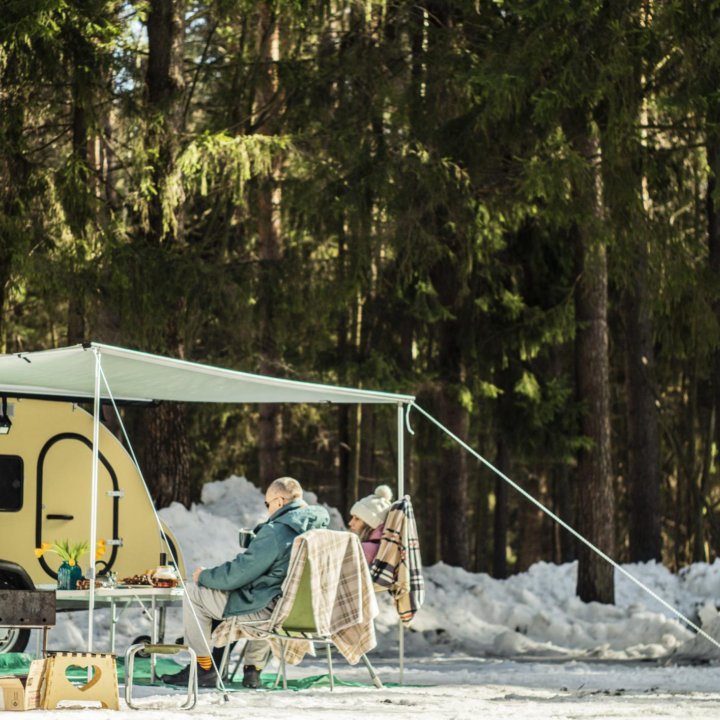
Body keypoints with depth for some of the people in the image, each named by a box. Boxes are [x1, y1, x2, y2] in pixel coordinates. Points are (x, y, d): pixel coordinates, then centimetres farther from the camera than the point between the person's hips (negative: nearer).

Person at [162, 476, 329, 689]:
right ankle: (254, 668, 34)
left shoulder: (275, 532, -21)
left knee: (193, 592, 4)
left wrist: (204, 576, 4)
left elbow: (237, 574, -15)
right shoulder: (320, 526, 5)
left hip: (271, 608, -8)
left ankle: (203, 668, 10)